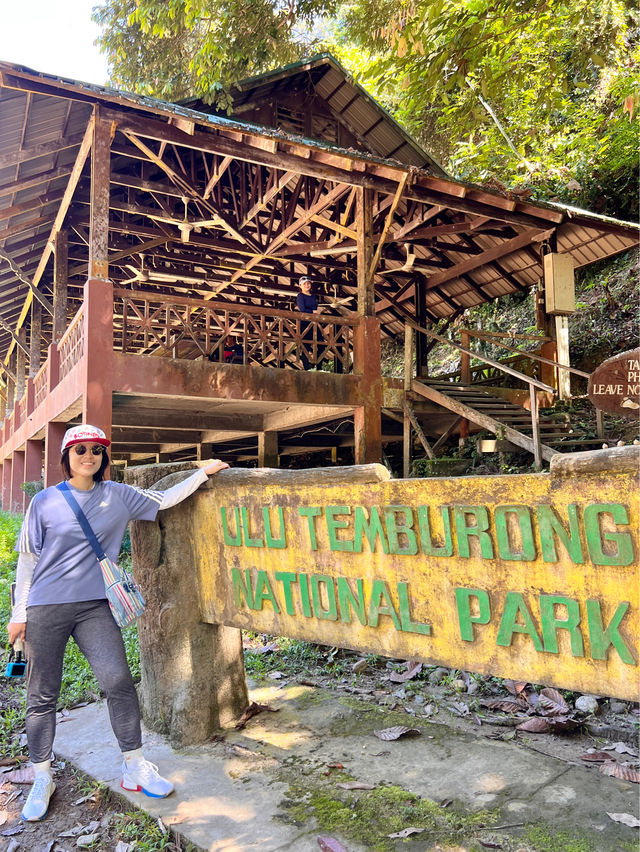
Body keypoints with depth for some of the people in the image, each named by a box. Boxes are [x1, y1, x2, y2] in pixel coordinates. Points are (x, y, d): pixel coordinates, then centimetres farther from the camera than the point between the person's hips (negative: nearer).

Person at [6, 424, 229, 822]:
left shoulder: (118, 496, 5)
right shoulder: (45, 502, 0)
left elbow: (164, 500, 13)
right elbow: (27, 559, 3)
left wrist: (203, 473, 9)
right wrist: (19, 614, 3)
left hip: (94, 606, 1)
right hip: (45, 609, -1)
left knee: (118, 680, -9)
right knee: (42, 695, 6)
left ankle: (135, 768, 7)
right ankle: (42, 781, 24)